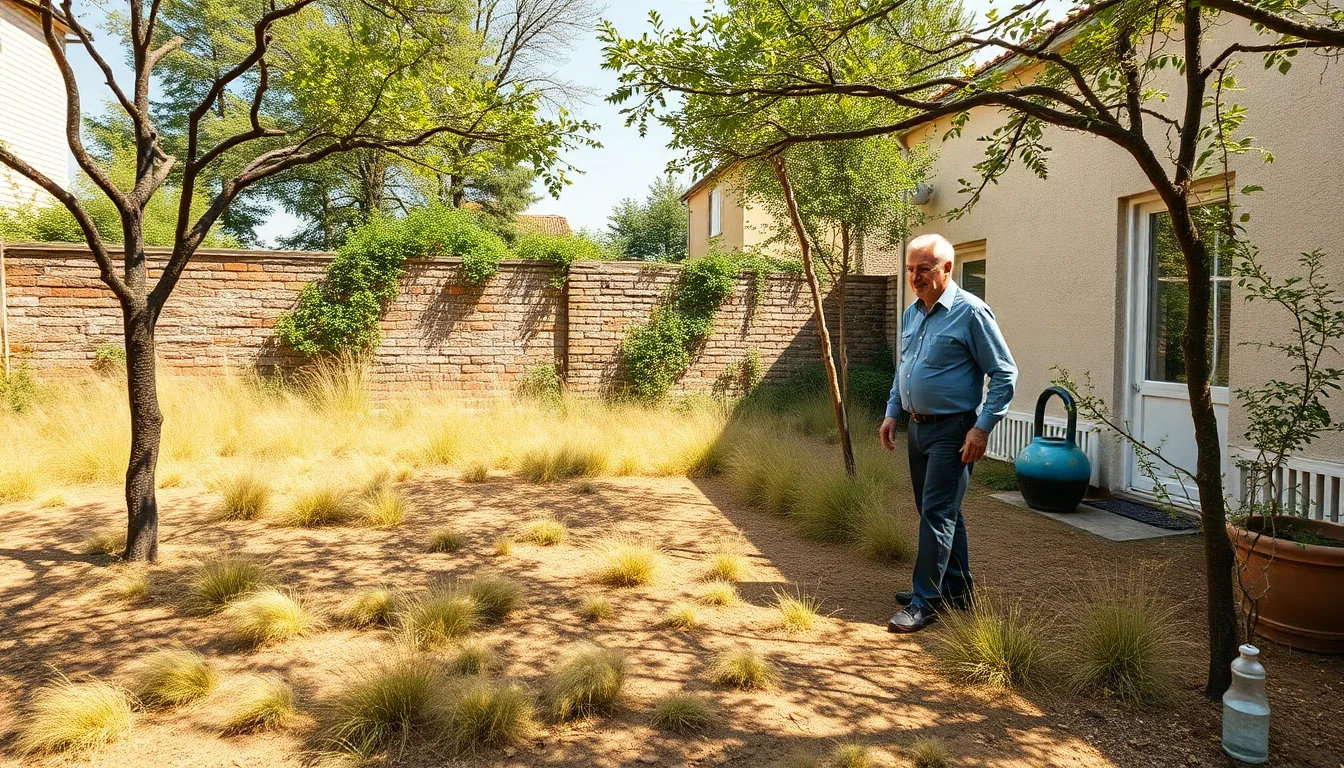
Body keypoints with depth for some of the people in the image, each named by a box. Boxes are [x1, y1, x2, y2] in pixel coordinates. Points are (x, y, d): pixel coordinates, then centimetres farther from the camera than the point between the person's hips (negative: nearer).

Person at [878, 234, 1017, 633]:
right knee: (942, 511, 15)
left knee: (937, 514, -7)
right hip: (917, 427, 8)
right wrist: (892, 414, 13)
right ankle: (956, 588, 28)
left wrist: (983, 428, -17)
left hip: (951, 431, -8)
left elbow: (1004, 374, -12)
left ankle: (925, 602, -1)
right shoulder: (912, 313, 11)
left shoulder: (970, 312, -13)